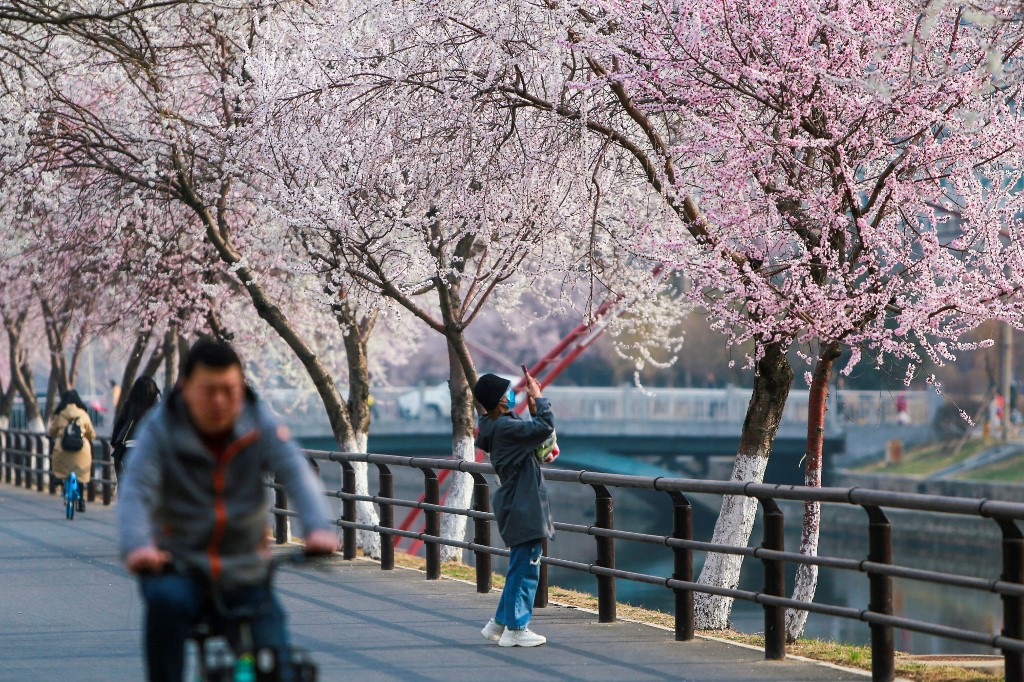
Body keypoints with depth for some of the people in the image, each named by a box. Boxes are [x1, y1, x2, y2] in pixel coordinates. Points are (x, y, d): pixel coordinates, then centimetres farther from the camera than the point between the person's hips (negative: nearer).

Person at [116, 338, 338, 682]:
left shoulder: (259, 425, -4)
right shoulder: (160, 429, -8)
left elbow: (297, 475, -17)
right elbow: (136, 491, -20)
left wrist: (319, 528, -37)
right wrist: (137, 546, -40)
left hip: (245, 575, 2)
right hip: (177, 566, -2)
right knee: (166, 600, -35)